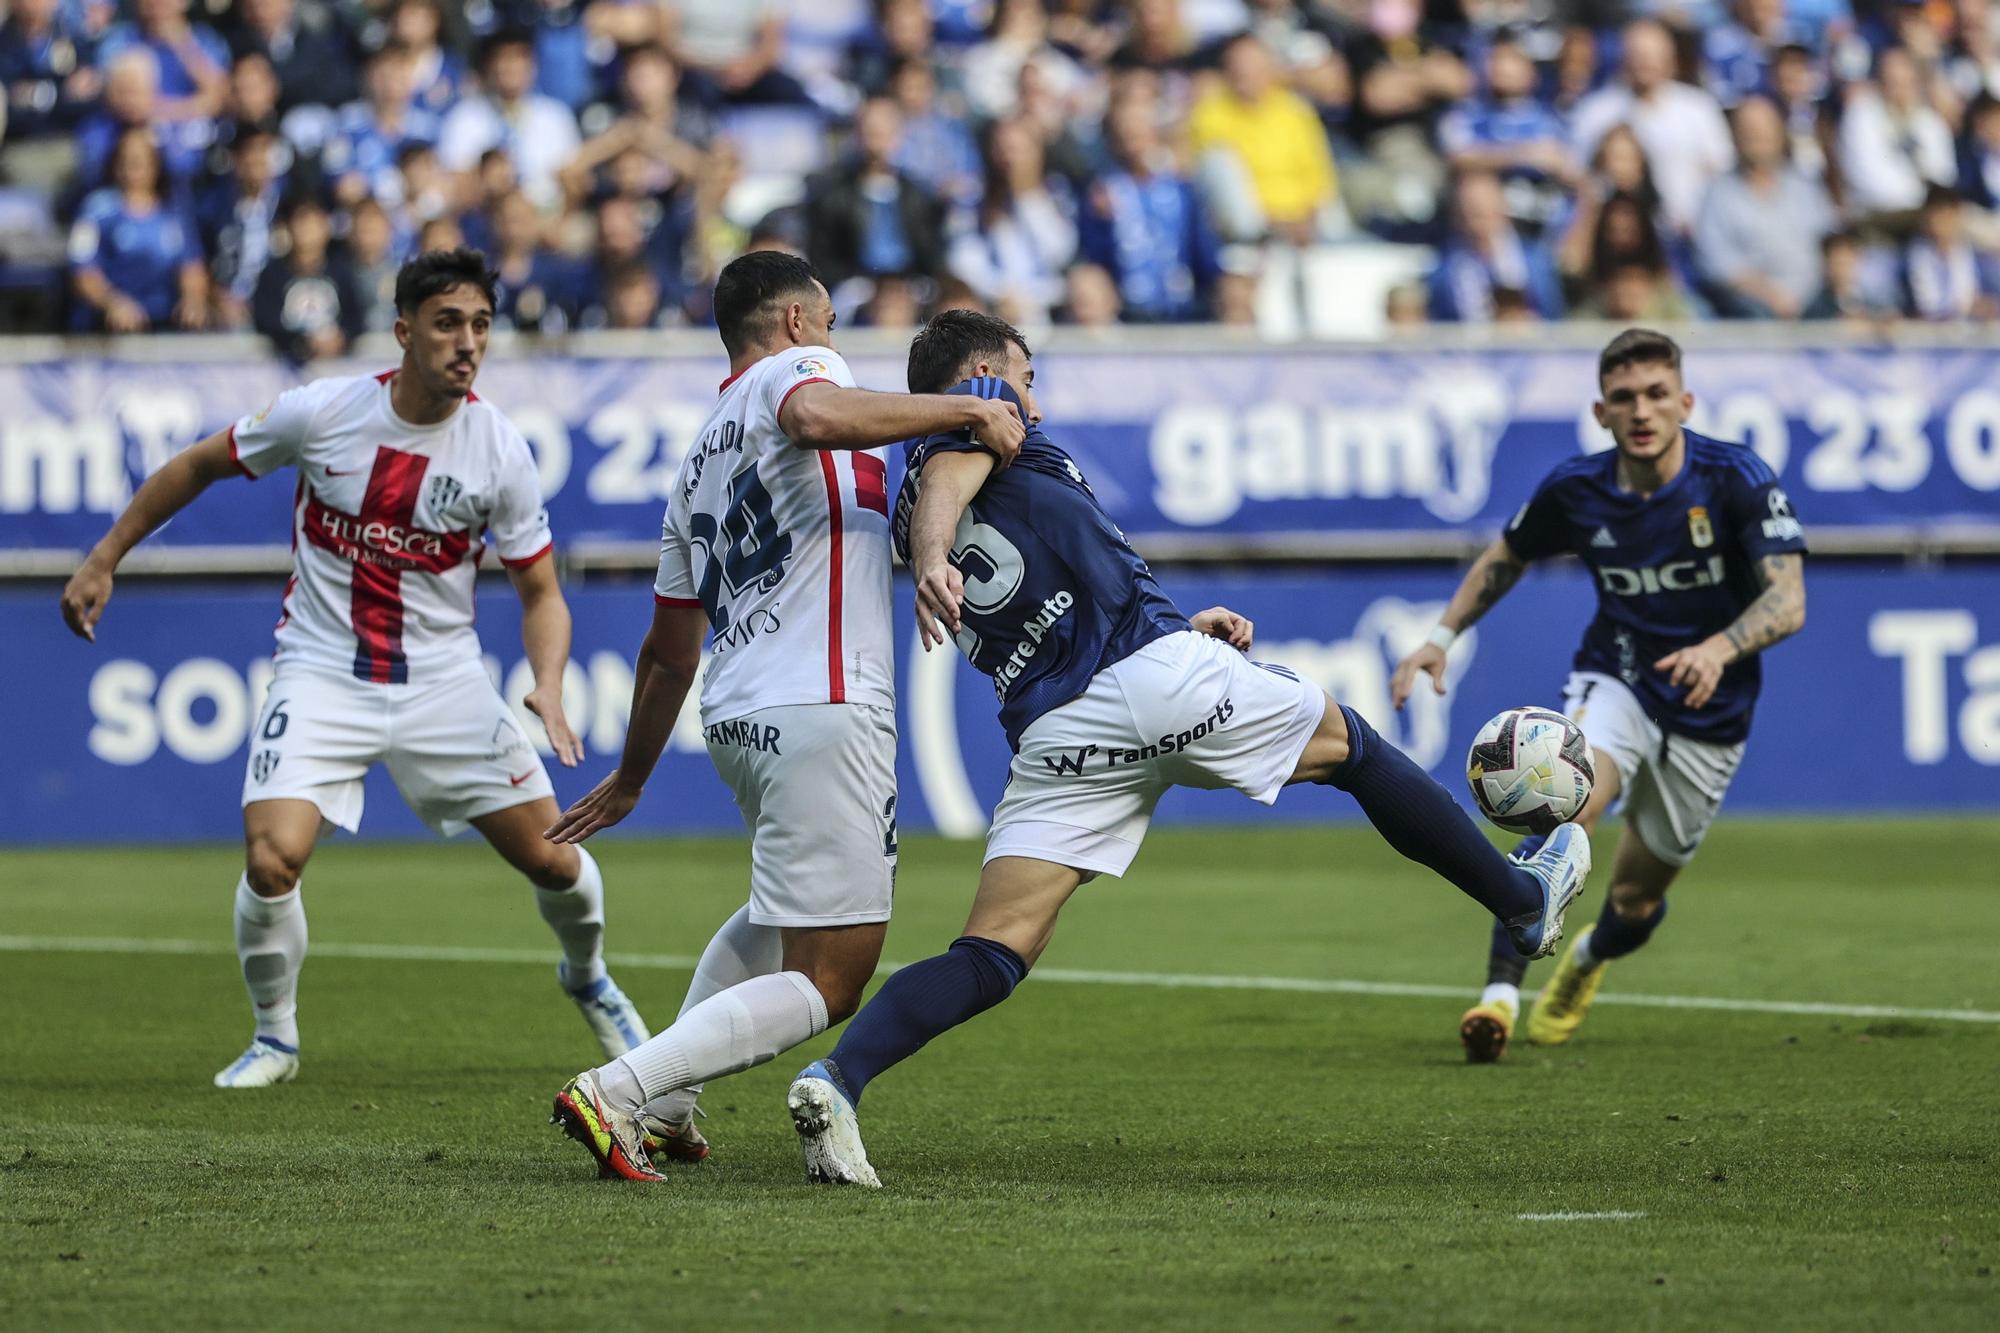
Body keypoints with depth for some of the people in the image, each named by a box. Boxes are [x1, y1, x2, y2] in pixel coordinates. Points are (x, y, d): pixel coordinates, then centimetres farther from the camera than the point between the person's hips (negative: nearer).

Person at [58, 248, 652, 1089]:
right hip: (323, 677, -2)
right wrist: (104, 561, 6)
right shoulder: (321, 412, -13)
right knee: (272, 860, -21)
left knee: (553, 860, 2)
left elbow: (540, 592, 0)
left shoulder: (500, 451, -10)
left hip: (444, 680, 2)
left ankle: (588, 980, 37)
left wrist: (548, 688, -19)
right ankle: (275, 1036, 6)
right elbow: (200, 464, 4)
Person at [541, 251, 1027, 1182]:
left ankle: (665, 1106, 27)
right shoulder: (796, 367, 2)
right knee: (828, 981, -8)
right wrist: (965, 408, -19)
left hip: (735, 719, 9)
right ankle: (617, 1093, -19)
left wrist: (632, 777, 39)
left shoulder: (700, 461, 23)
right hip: (823, 711, -9)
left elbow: (668, 649, 29)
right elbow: (819, 415, -26)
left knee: (787, 916, 34)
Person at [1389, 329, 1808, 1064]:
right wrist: (1443, 634, 2)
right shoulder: (1575, 489, -9)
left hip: (1707, 718, 0)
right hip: (1615, 682, 0)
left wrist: (1720, 648, -43)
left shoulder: (1739, 479, -18)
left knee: (1637, 898, 10)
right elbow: (1505, 558, 12)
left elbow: (1787, 602, -25)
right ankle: (1499, 994, -35)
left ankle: (1589, 957, 48)